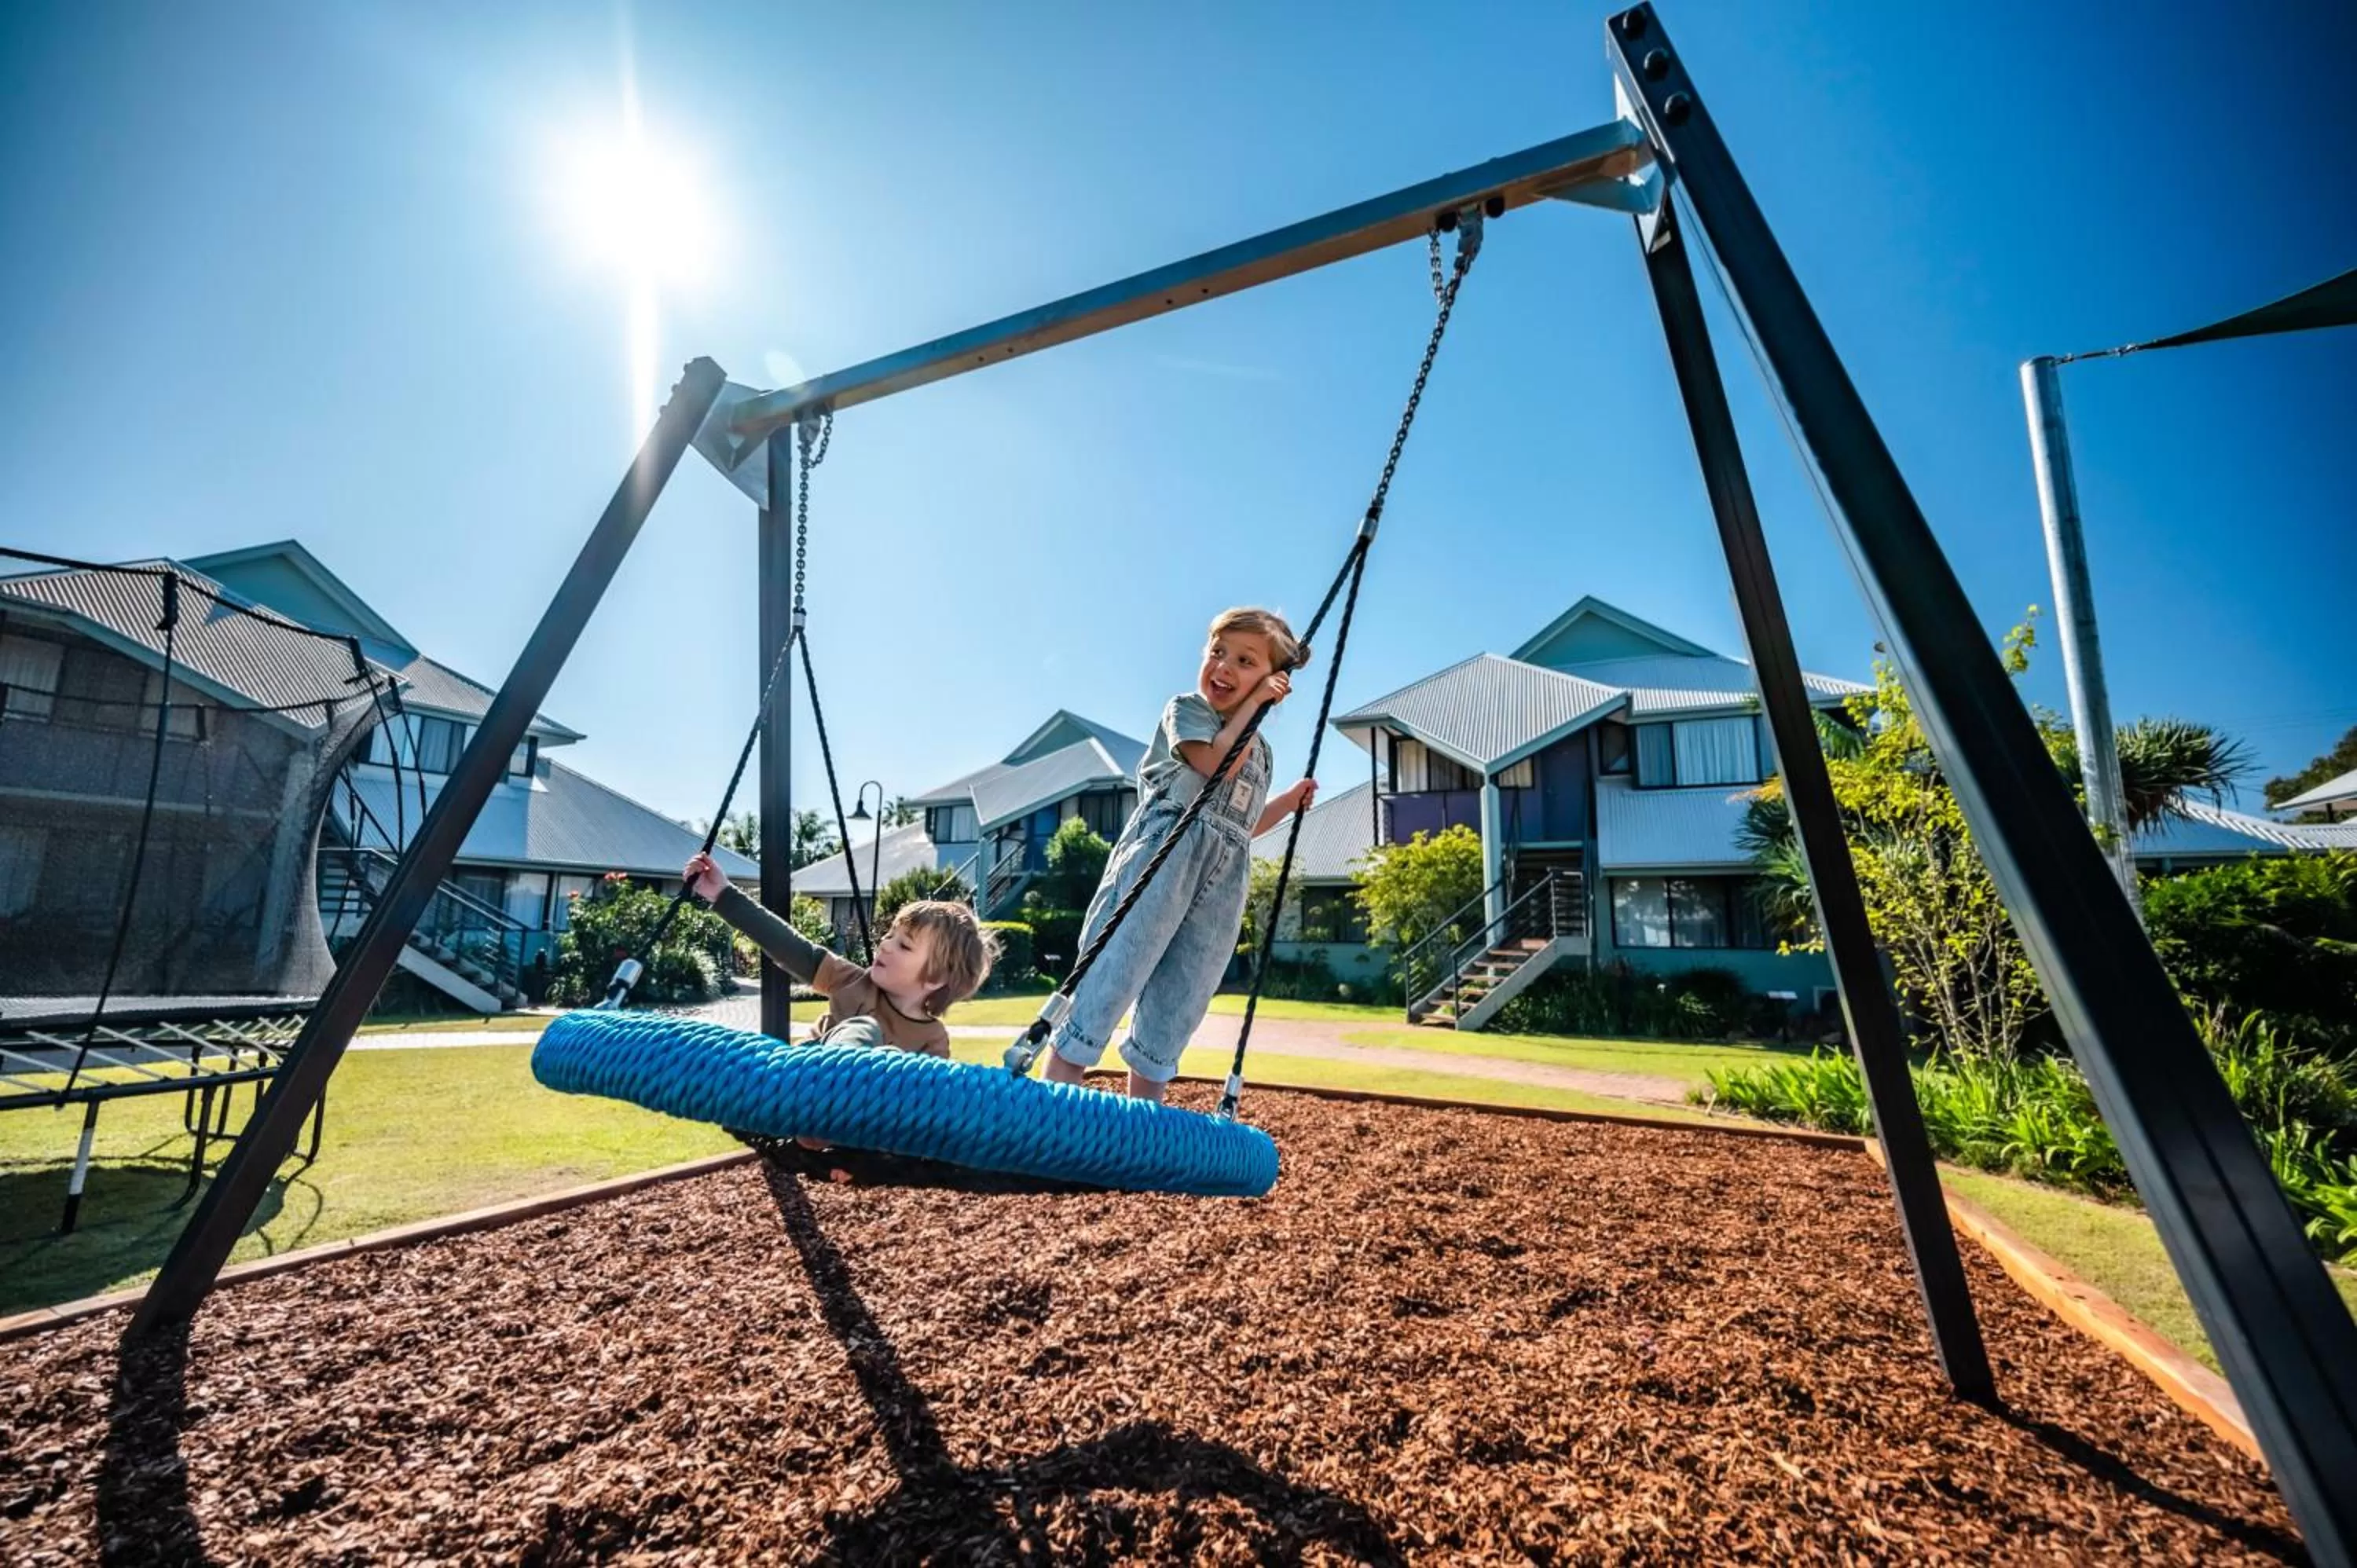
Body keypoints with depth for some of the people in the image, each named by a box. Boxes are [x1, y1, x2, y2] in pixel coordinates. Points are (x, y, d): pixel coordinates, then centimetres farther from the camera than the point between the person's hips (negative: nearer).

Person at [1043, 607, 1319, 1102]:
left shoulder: (1262, 751, 24)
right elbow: (1217, 764, -12)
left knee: (1169, 1025, 8)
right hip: (1164, 856, -5)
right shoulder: (1186, 708, 7)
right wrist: (1254, 703, -5)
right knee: (1105, 991, -10)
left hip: (1221, 893, 6)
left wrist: (1291, 800, 23)